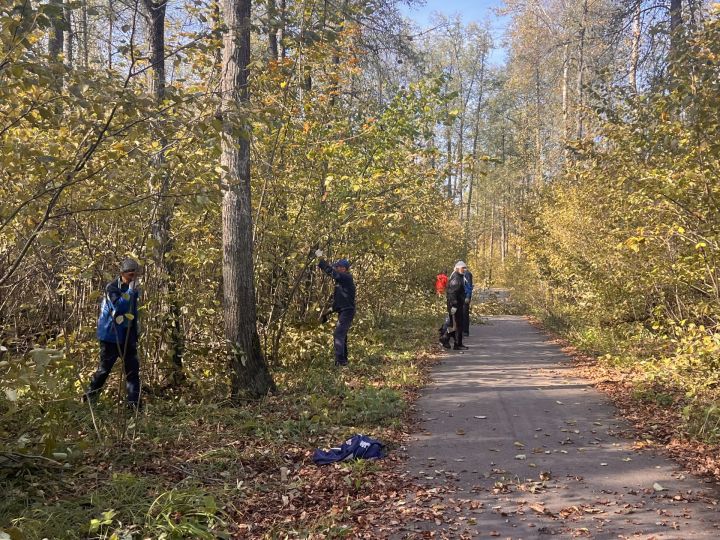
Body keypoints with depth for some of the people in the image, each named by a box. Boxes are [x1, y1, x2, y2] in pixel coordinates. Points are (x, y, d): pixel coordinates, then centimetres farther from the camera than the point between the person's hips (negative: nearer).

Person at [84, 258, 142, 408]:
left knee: (133, 368, 0)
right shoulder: (111, 288, -11)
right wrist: (130, 291, -27)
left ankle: (134, 402, 2)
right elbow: (119, 307, -27)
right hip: (111, 335, -6)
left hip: (127, 336, 6)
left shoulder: (133, 290, 8)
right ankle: (89, 397, 18)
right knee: (104, 368, 2)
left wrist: (135, 336, 16)